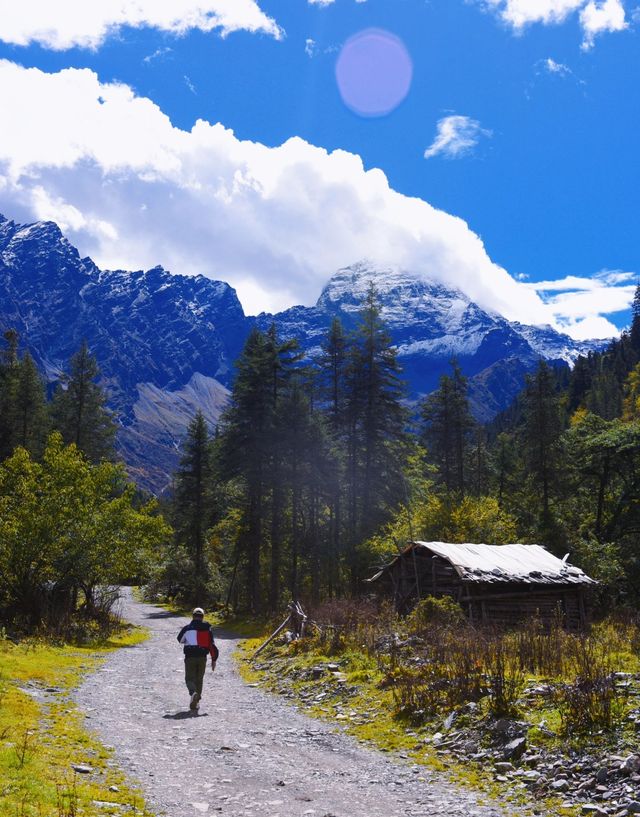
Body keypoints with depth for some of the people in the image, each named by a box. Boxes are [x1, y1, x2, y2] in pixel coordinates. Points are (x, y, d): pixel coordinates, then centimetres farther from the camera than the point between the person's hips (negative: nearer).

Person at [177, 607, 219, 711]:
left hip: (190, 657, -2)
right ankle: (196, 703, 14)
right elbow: (212, 645, 1)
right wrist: (214, 660, 7)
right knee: (199, 679, 14)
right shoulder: (207, 628, 2)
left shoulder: (187, 628, -3)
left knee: (190, 678, 2)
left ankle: (193, 692, -28)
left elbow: (180, 640, 13)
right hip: (202, 657, 2)